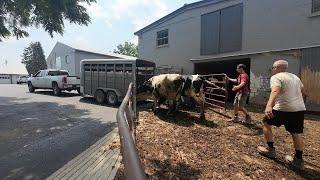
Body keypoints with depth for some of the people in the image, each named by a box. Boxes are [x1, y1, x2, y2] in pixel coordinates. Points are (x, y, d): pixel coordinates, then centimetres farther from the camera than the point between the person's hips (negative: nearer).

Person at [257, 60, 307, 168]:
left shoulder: (276, 77, -7)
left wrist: (269, 105, -40)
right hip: (300, 109, 8)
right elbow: (303, 93, 26)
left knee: (266, 123, 11)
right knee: (296, 133, 17)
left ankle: (271, 150, 16)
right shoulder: (295, 77, 17)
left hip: (284, 109, -7)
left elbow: (275, 91, -27)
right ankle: (298, 160, 21)